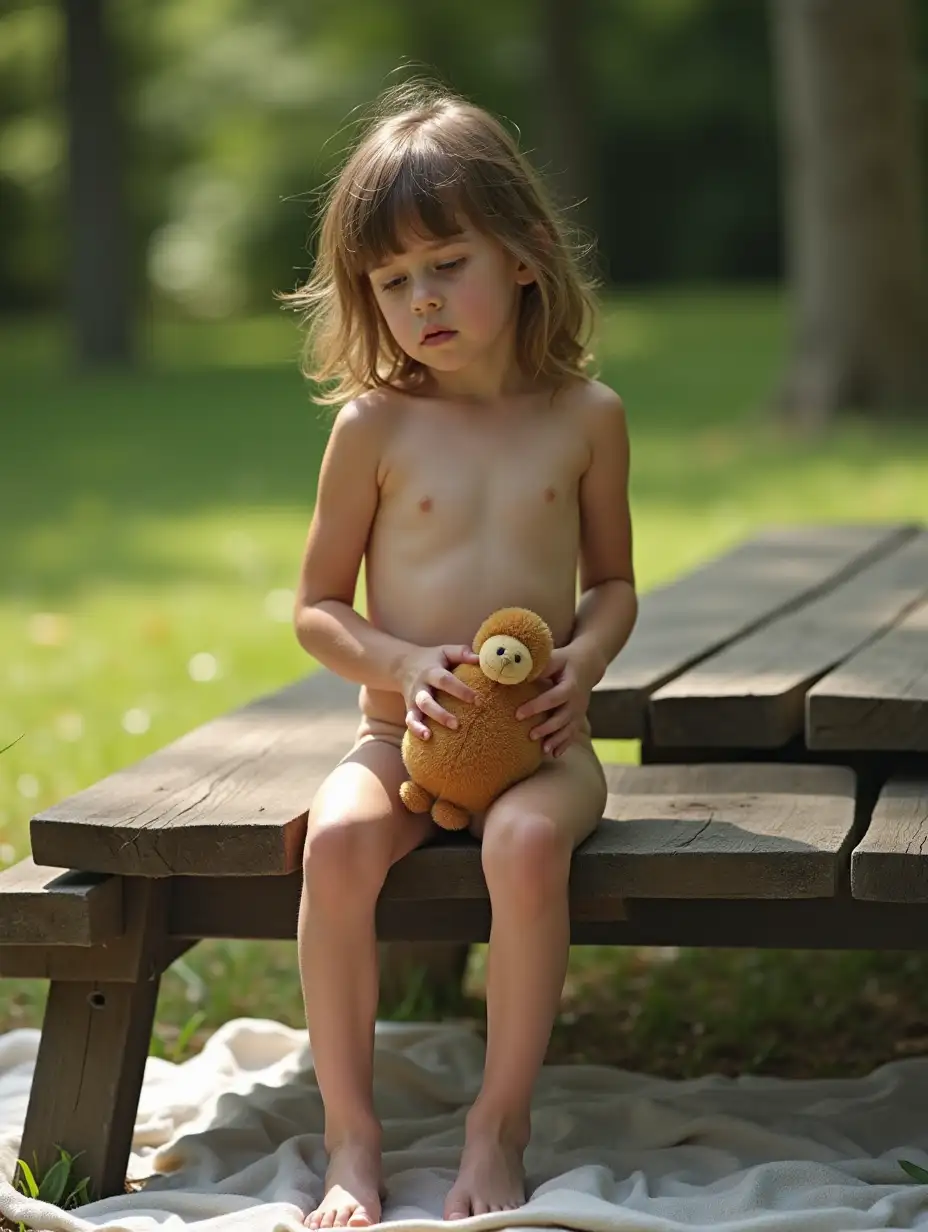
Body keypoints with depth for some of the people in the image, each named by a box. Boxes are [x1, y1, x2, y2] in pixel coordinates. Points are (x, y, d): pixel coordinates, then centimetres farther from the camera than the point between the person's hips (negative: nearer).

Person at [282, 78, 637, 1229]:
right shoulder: (375, 425, 0)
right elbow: (317, 607, 4)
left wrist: (582, 659, -9)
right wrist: (404, 667, -15)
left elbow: (613, 581, 13)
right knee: (336, 838, -32)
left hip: (539, 740, 0)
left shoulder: (585, 417, 3)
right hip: (400, 734, 1)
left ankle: (498, 1129, -20)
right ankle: (350, 1135, -21)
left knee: (526, 842, -35)